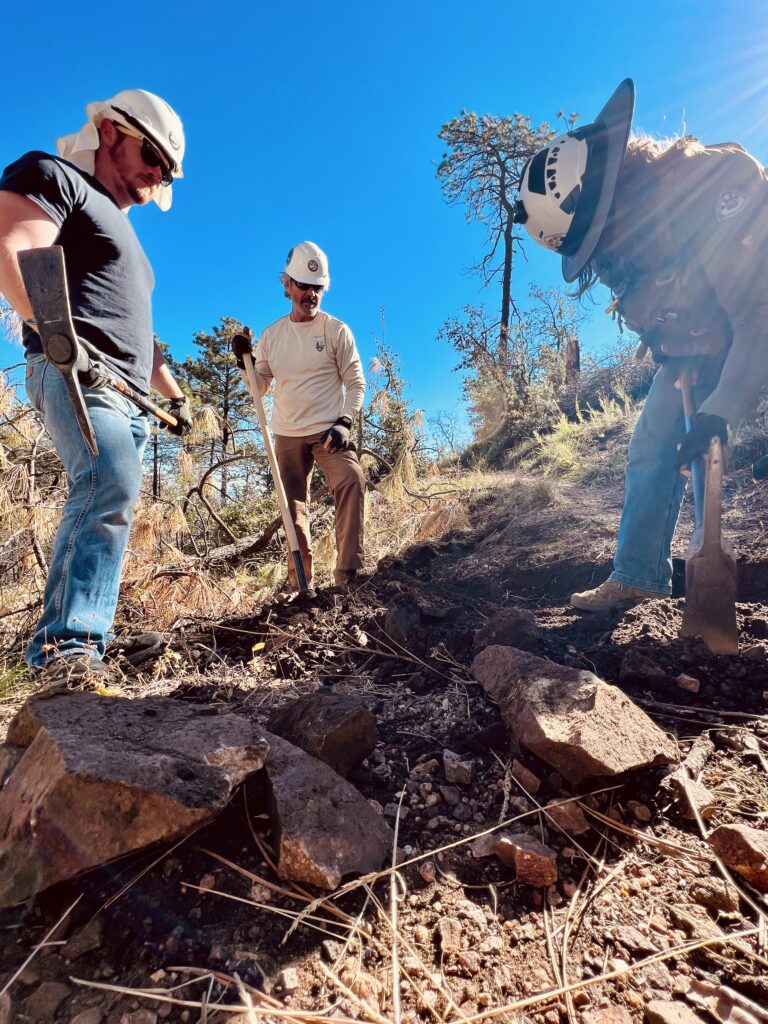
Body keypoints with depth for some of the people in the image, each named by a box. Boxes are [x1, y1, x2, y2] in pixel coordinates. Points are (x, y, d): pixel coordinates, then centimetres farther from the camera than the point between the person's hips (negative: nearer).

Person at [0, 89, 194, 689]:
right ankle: (73, 646, -32)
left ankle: (56, 651, 10)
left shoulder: (121, 232, 35)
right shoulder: (51, 175, 8)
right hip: (77, 373, -9)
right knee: (113, 485, -31)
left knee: (98, 507, 3)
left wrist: (174, 393, 32)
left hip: (126, 393, 9)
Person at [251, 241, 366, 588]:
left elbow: (356, 383, -3)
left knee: (351, 481, -29)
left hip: (328, 430, -3)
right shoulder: (272, 334, 8)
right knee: (293, 507, 8)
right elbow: (260, 387, 10)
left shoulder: (336, 330, -1)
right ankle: (300, 581, 23)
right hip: (287, 435, 4)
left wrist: (343, 423, -15)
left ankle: (347, 573, -23)